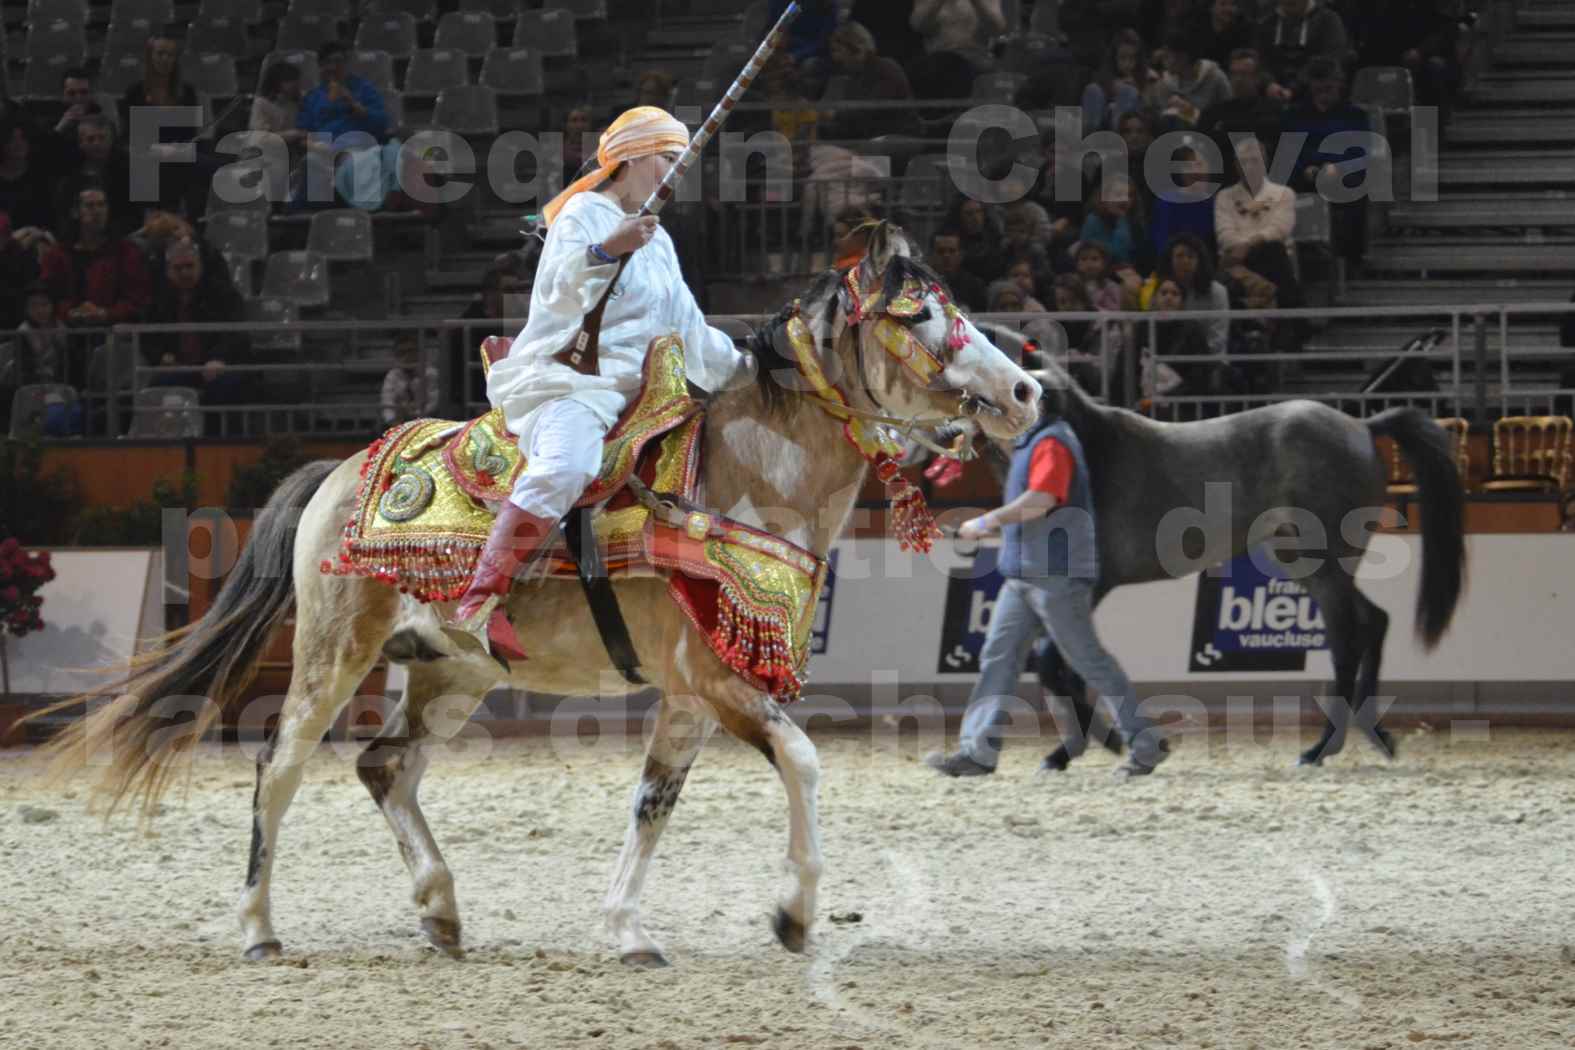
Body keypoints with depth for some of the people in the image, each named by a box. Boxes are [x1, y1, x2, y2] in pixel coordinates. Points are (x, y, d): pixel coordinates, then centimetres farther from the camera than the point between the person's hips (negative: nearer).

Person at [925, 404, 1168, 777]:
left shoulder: (1052, 443, -14)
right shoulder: (1030, 442, 18)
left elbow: (1040, 501, -27)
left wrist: (985, 522, -20)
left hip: (1056, 576, -10)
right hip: (1023, 576, 10)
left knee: (1089, 659, -4)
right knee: (998, 656, 2)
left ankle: (1145, 742, 4)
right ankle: (978, 751, -1)